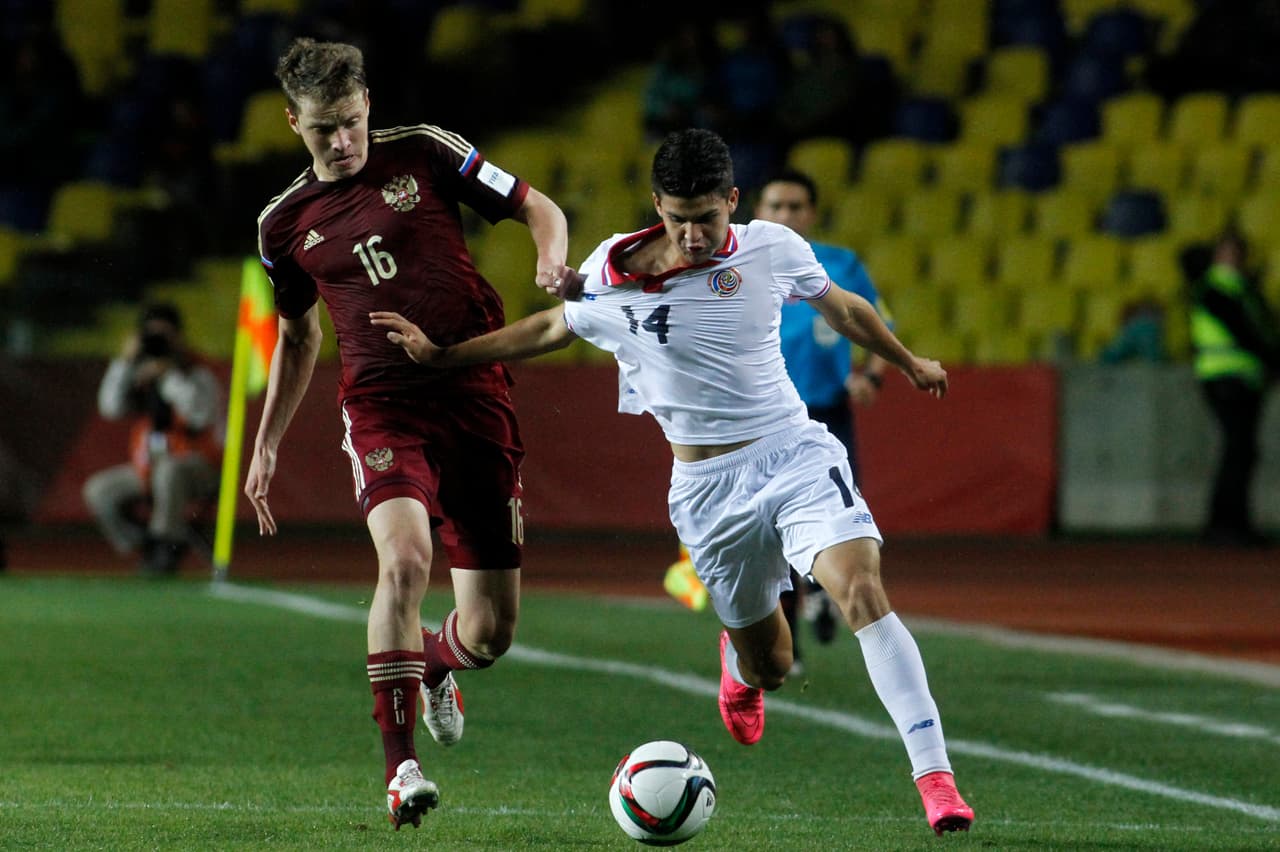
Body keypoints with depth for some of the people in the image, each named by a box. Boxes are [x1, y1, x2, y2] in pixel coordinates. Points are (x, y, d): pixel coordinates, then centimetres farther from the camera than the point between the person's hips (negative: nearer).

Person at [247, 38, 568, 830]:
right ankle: (401, 765, -22)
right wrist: (266, 446, 21)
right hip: (382, 405, 0)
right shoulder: (285, 223, 9)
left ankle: (434, 660, 41)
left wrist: (552, 260, -14)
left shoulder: (423, 153, 3)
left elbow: (538, 209, 9)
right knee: (405, 559, -30)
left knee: (492, 632, 1)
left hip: (477, 398, 0)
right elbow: (298, 337, 24)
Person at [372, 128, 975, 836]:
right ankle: (740, 663, 49)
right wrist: (439, 354, 14)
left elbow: (842, 308, 16)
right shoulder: (609, 273, -4)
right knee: (770, 666, 8)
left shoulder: (771, 248, -3)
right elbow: (552, 328, 15)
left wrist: (908, 363, 30)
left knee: (862, 592, -25)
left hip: (796, 453, -1)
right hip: (709, 486, 1)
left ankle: (934, 775, -25)